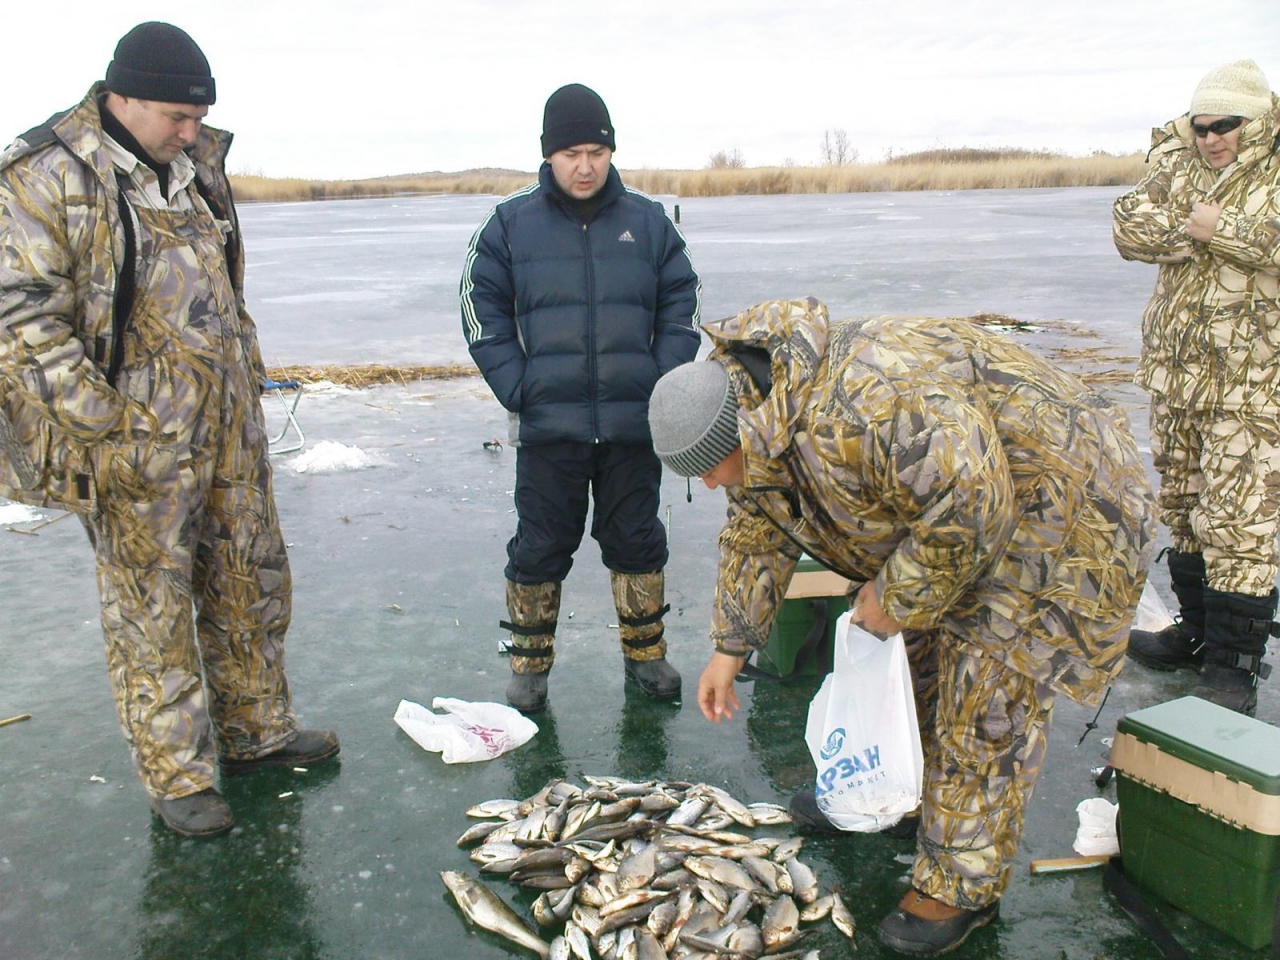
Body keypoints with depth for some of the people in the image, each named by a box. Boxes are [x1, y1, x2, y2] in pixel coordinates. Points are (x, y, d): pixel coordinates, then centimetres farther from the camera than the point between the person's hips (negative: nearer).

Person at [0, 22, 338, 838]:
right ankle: (178, 777, 18)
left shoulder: (198, 163, 10)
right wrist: (105, 428, -18)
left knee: (253, 581, 15)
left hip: (228, 427, 7)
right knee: (152, 608, 3)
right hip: (138, 439, -7)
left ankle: (257, 732, 33)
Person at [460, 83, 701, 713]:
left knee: (637, 540, 13)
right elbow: (482, 312, 2)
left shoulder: (648, 222, 5)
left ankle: (645, 652, 30)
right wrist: (518, 391, -6)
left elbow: (682, 308, 9)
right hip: (548, 425, -1)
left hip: (634, 424, 2)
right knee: (541, 545, 7)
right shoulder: (510, 224, 0)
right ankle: (529, 663, 22)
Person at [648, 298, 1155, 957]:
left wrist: (896, 598, -22)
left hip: (1041, 504, -9)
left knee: (986, 702, -5)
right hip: (937, 503, 9)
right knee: (900, 655, 16)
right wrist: (730, 649, 9)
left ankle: (963, 886, 8)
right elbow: (756, 533, 7)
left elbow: (971, 508, -36)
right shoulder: (757, 418, -5)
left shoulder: (863, 408, -38)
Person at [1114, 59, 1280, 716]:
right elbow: (1129, 225, -4)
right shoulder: (1179, 166, 11)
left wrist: (1225, 230, -19)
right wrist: (1191, 229, -17)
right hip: (1176, 368, 6)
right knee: (1183, 508, 14)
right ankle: (1197, 630, 29)